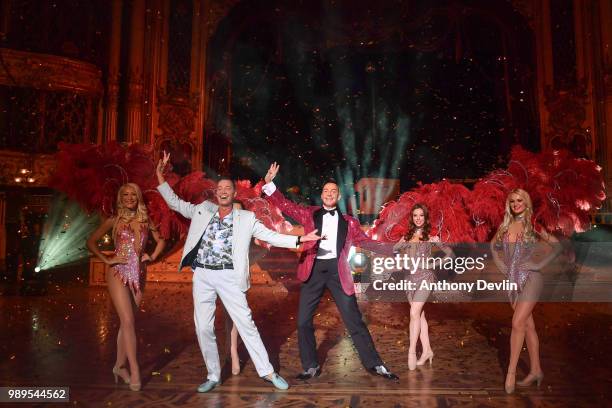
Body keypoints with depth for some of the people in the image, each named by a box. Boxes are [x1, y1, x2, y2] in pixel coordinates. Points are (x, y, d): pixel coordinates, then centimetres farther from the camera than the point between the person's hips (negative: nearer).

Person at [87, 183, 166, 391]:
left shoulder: (145, 220, 10)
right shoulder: (114, 221, 2)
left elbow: (161, 240, 21)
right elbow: (91, 242, 4)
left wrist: (152, 257, 7)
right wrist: (107, 260, -6)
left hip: (138, 274, 3)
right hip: (119, 273, -3)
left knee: (126, 321, 10)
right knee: (128, 321, -11)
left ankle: (120, 365, 24)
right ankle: (134, 370, -7)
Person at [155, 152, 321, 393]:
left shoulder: (246, 218, 1)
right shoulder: (202, 210, 8)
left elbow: (271, 236, -1)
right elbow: (174, 203, 14)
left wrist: (300, 239, -11)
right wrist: (160, 175, 7)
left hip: (229, 277, -2)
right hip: (202, 276, 3)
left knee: (246, 324, 0)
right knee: (203, 328, 7)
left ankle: (267, 372, 13)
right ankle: (213, 376, 24)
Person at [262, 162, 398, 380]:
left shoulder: (348, 221, 11)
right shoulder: (310, 214, 9)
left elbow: (364, 241, 12)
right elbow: (285, 205, 4)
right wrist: (269, 182, -8)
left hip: (337, 271, -1)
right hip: (314, 270, 1)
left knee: (354, 321, 3)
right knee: (304, 321, 4)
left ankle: (374, 364, 16)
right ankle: (311, 367, 22)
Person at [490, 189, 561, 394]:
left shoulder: (533, 226, -5)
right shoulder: (505, 226, 8)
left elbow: (557, 246, -4)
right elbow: (493, 245, 23)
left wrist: (540, 264, -9)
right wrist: (501, 265, 11)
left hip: (530, 279, -5)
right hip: (513, 280, 5)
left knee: (518, 324, -13)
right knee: (528, 325, 11)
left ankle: (511, 371, -6)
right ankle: (536, 370, 21)